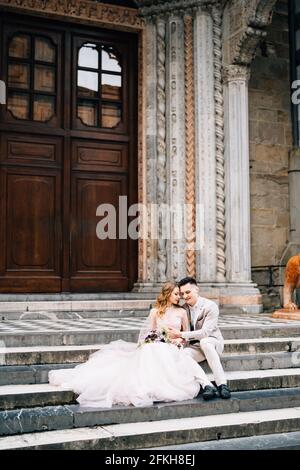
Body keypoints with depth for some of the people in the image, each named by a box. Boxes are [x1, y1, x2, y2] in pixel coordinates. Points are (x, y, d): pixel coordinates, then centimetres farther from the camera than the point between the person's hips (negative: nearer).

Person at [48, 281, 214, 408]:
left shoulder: (182, 312, 12)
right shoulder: (155, 311, 14)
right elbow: (149, 332, 13)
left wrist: (179, 340, -3)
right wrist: (148, 340, -8)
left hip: (173, 349, -1)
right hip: (155, 347, 1)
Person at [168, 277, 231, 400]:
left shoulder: (210, 306, -12)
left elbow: (205, 332, -21)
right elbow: (180, 330, 9)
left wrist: (181, 335, -25)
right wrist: (178, 338, -17)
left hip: (213, 343, -3)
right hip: (195, 347, 4)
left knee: (204, 341, -39)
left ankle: (222, 384, -36)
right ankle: (207, 386, -34)